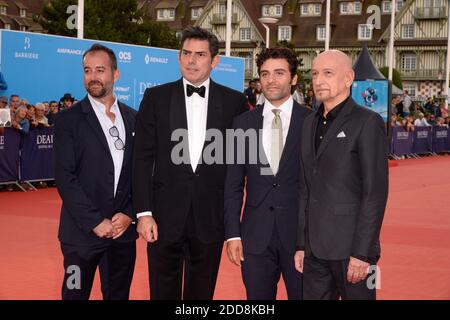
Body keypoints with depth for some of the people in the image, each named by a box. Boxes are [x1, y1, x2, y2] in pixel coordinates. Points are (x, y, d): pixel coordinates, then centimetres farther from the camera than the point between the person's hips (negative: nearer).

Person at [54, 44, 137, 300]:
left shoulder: (133, 118, 9)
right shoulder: (68, 120, -3)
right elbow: (65, 177, -9)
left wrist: (129, 214, -5)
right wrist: (95, 222, -14)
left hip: (124, 230, 3)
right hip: (83, 232, -3)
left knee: (120, 295, 12)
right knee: (76, 294, 4)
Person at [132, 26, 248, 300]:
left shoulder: (235, 102, 3)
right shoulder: (156, 98, 2)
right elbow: (143, 158, 0)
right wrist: (143, 212, -6)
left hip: (211, 217, 0)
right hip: (165, 216, 0)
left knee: (202, 293, 12)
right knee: (163, 292, 8)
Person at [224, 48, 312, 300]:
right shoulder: (244, 123, 6)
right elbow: (234, 184, 6)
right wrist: (233, 234, 1)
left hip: (301, 234, -2)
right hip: (256, 236, 2)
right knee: (258, 297, 9)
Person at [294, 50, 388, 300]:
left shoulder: (368, 122, -7)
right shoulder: (310, 123, 15)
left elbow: (376, 192, -12)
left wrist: (363, 253, -16)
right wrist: (302, 244, 12)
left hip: (350, 248, -6)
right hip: (315, 249, 6)